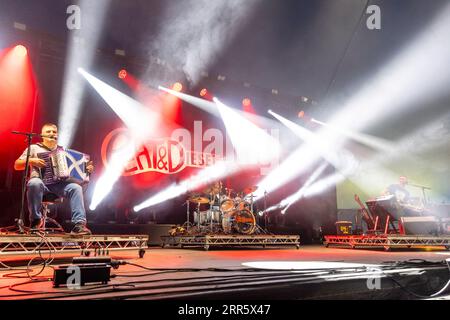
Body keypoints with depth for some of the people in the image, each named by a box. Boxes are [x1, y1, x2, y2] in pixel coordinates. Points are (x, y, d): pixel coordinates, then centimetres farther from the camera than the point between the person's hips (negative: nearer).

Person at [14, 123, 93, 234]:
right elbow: (17, 165, 8)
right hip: (41, 182, -2)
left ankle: (79, 224, -33)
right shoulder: (34, 148, 15)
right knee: (35, 183, -38)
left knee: (76, 187, -27)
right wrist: (31, 161, -11)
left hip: (59, 184, 3)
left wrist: (85, 169, 2)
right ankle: (36, 219, -20)